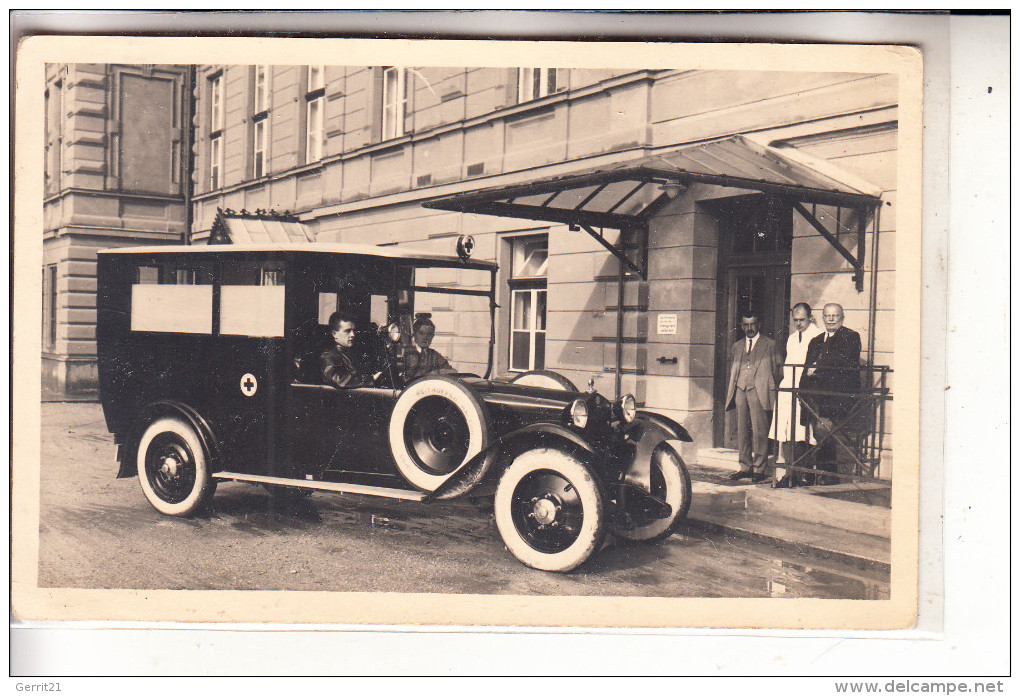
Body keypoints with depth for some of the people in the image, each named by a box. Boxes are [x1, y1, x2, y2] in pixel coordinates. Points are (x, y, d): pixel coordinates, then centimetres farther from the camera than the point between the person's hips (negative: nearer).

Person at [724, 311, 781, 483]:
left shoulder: (769, 344, 8)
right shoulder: (737, 346, 21)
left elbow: (775, 369, 5)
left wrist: (771, 390, -4)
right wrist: (731, 390, 10)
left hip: (759, 391, -5)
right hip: (740, 391, 5)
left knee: (759, 431, -7)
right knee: (742, 431, 4)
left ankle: (759, 469, -2)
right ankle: (745, 467, 11)